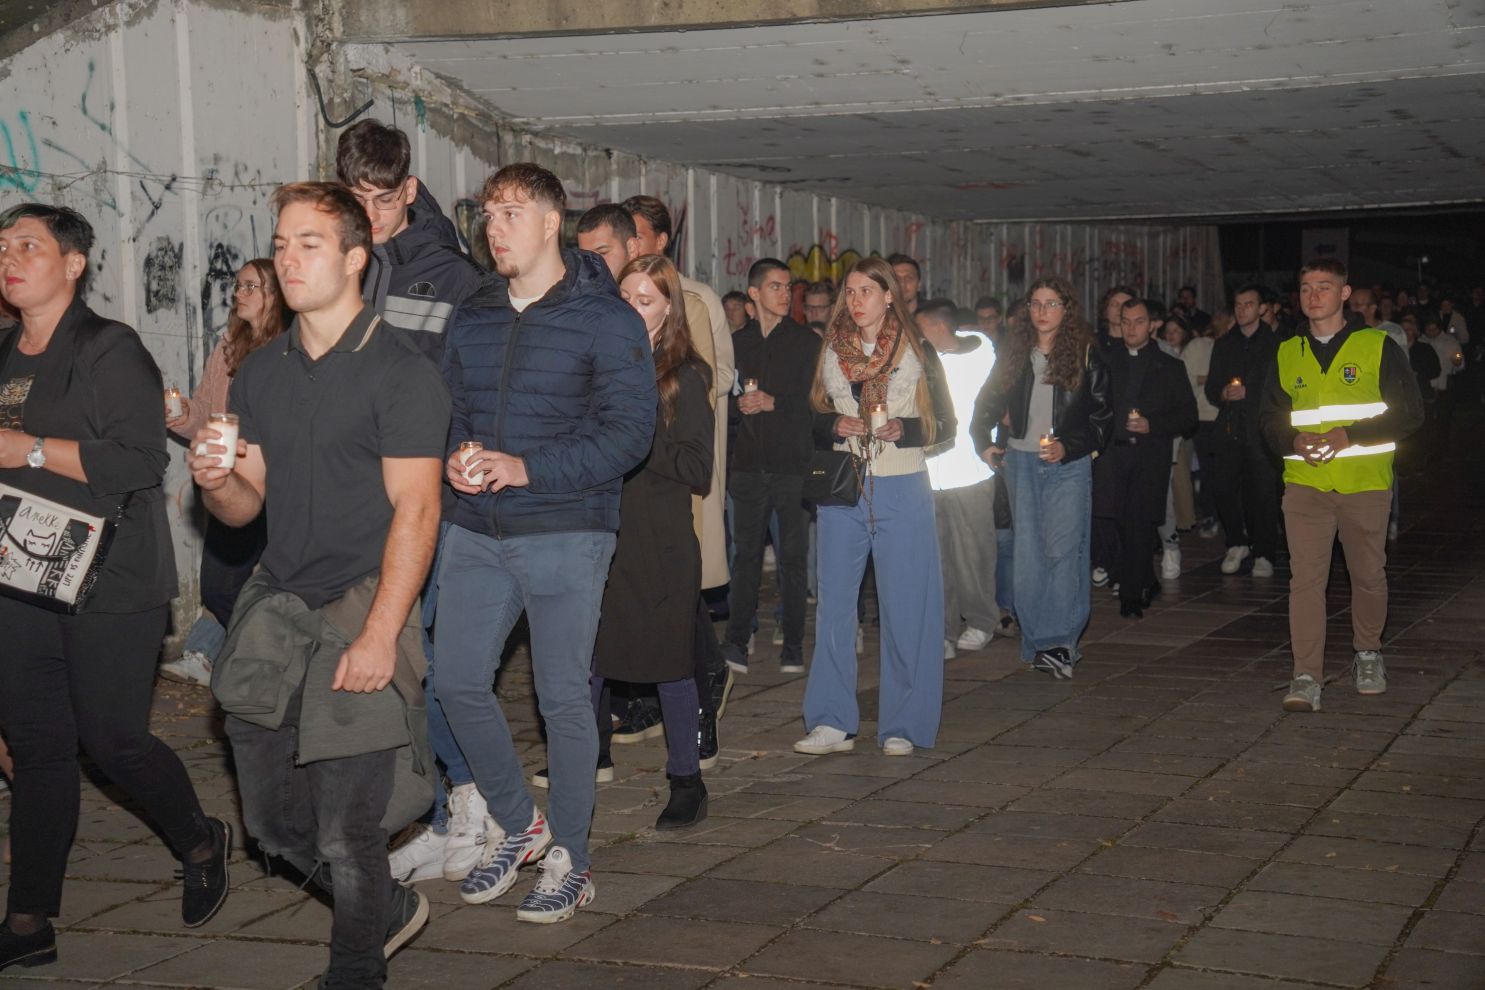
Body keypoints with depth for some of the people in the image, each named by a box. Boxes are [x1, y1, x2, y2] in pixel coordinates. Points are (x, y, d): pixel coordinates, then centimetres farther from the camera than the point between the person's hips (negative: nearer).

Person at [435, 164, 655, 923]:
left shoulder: (605, 319, -5)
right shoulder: (472, 318, 12)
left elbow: (630, 431, -12)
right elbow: (448, 408, 18)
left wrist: (527, 468, -20)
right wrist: (453, 457, -7)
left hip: (565, 533, -5)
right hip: (476, 531, 5)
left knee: (563, 696, 1)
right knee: (456, 679, 3)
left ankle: (569, 860, 15)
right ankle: (516, 824, 24)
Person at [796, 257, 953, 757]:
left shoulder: (918, 352, 3)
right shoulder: (831, 354, 9)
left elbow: (945, 424, 4)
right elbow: (813, 420, 14)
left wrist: (904, 429, -14)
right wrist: (836, 426, -7)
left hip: (902, 490, -2)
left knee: (904, 608, -2)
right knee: (834, 603, 0)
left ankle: (901, 726, 6)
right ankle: (832, 723, 6)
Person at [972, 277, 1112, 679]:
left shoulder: (1087, 356, 1)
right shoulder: (1014, 352, 10)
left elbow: (1102, 416, 1)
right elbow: (989, 401, 19)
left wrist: (1068, 447, -12)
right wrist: (983, 440, 4)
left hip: (1069, 465, -3)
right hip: (1021, 462, 3)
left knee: (1063, 550, -12)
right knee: (1028, 555, 3)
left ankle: (1059, 641, -12)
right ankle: (1038, 641, 8)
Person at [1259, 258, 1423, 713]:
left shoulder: (1378, 347, 1)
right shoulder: (1287, 353, 11)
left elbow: (1409, 414, -2)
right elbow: (1269, 417, 16)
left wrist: (1351, 435, -15)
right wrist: (1293, 441, -7)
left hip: (1365, 484, -1)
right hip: (1305, 483, 1)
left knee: (1369, 575, 11)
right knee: (1305, 578, -9)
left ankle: (1367, 653, 35)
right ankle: (1306, 677, -10)